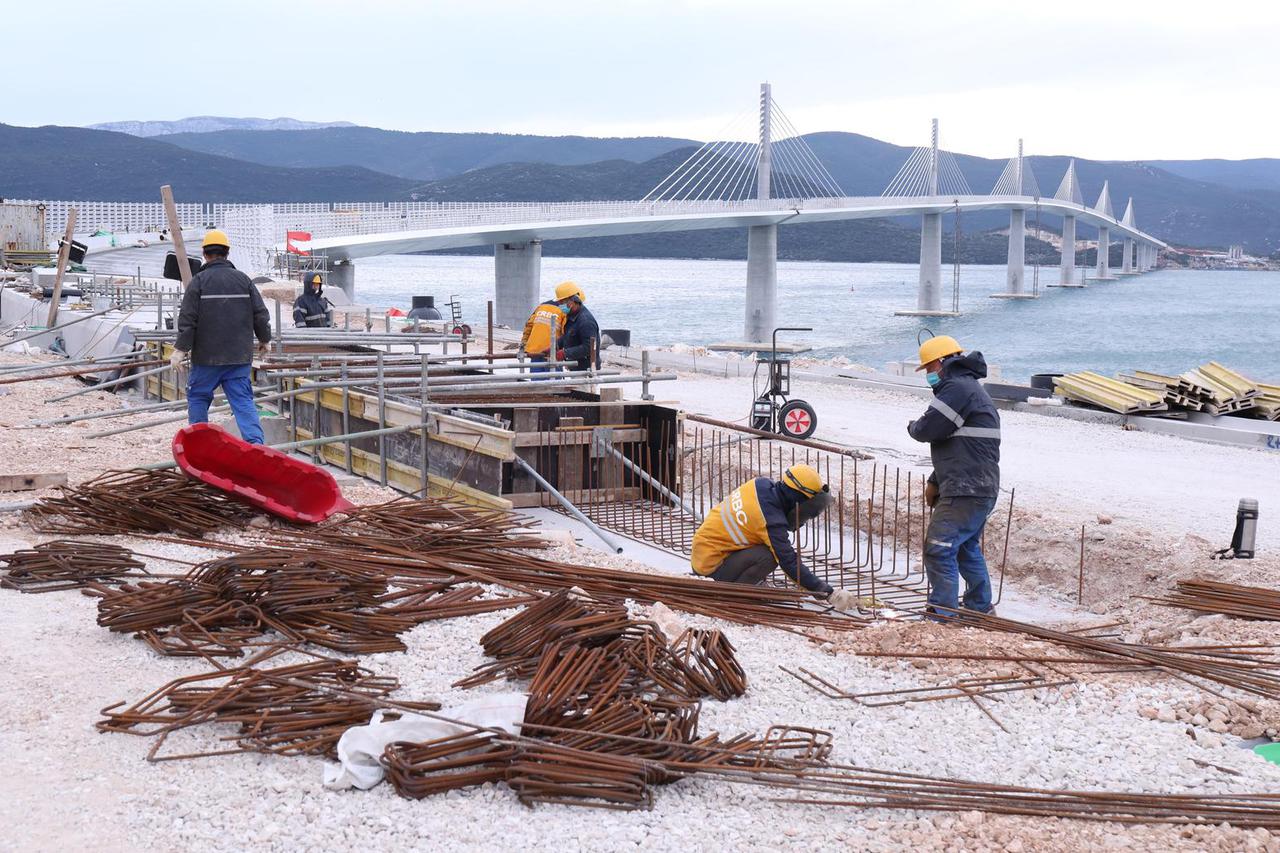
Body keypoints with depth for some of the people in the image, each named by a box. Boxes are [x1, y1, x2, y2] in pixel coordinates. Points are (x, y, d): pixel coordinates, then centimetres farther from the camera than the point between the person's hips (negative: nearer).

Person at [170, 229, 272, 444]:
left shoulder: (199, 281, -5)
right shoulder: (243, 280, 5)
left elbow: (187, 319, -9)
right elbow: (261, 314, 8)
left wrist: (181, 348, -3)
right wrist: (264, 340, 22)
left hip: (207, 356, -3)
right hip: (240, 356, 3)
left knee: (197, 396, 14)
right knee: (243, 400, 1)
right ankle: (255, 443, -13)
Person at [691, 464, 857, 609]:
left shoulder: (761, 484, -4)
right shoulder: (772, 522, -25)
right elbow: (790, 563, -23)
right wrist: (829, 593, -20)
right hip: (711, 566, -9)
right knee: (768, 557, -23)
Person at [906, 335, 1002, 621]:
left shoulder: (958, 388, -15)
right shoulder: (971, 389, 22)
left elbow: (929, 429, -19)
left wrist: (913, 427, 5)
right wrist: (935, 482, 20)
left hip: (966, 491, -11)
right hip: (979, 489, 11)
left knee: (938, 549, -10)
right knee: (967, 548, 23)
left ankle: (942, 615, -9)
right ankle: (980, 606, 33)